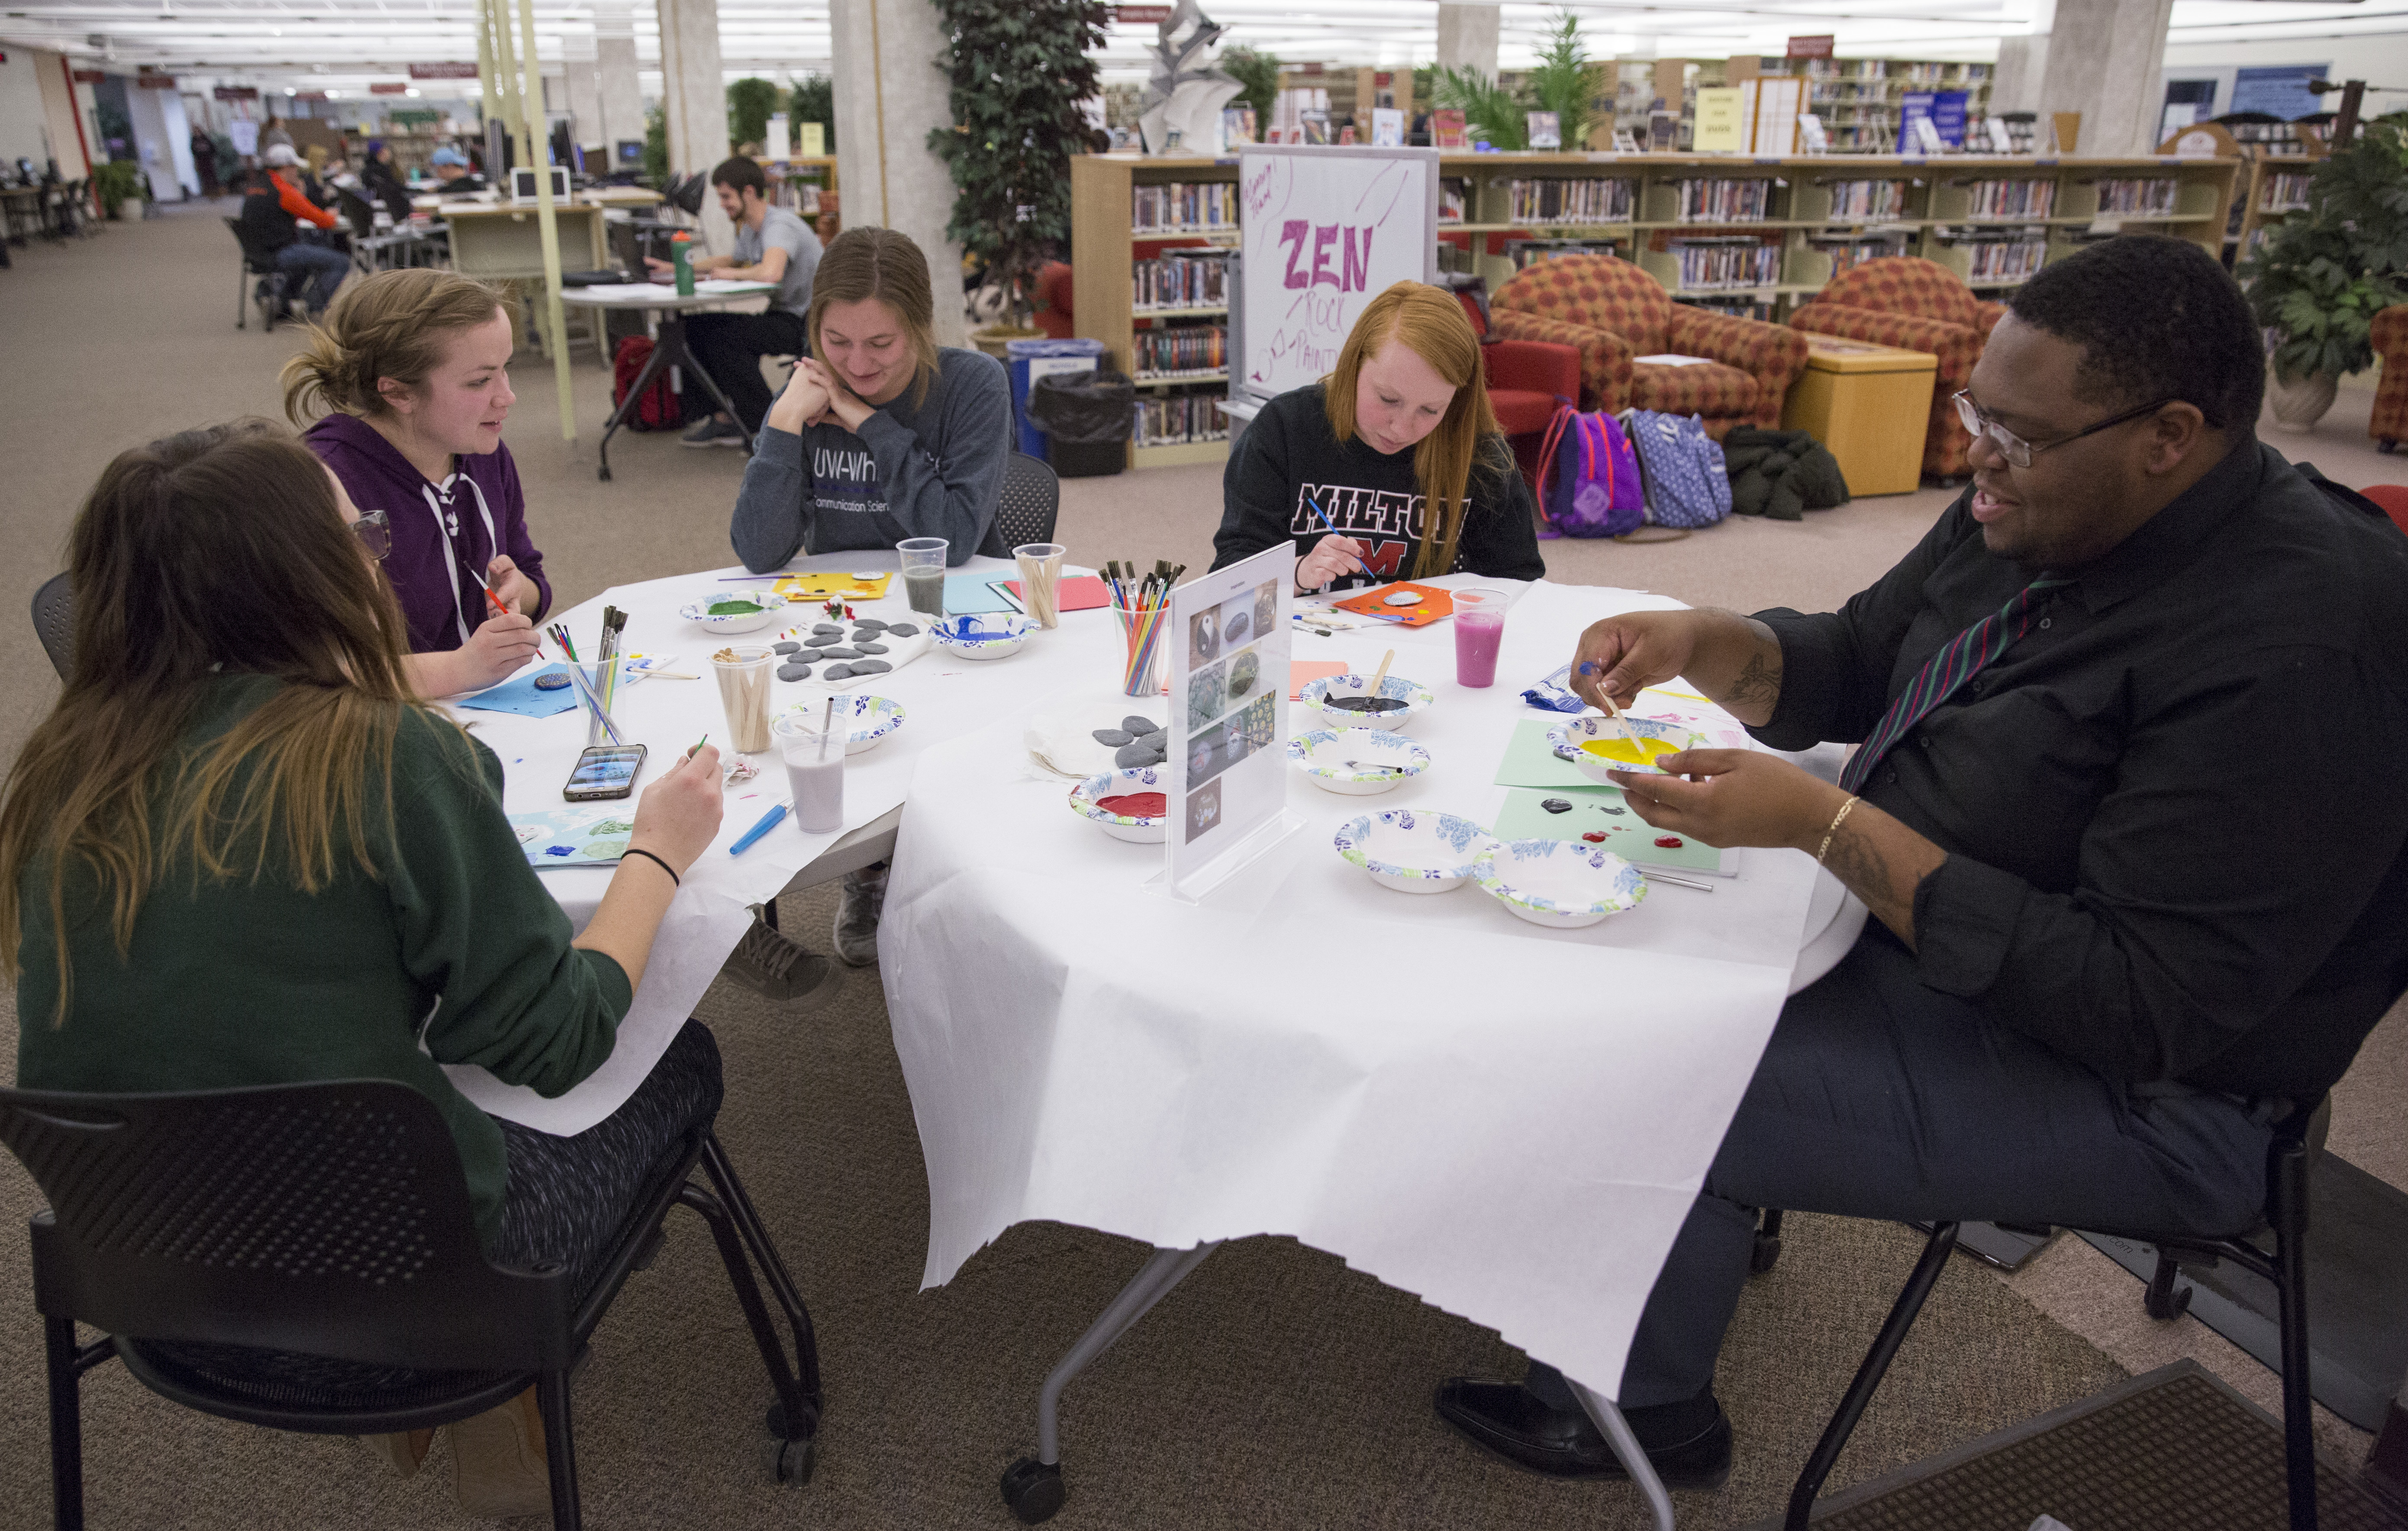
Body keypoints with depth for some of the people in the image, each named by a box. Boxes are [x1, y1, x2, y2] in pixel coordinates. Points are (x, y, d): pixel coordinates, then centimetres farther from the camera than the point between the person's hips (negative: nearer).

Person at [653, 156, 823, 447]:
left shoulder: (780, 226, -19)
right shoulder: (749, 230, 12)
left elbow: (770, 272, -40)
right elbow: (734, 261, 35)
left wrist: (732, 274, -20)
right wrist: (673, 268, 28)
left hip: (807, 323, -10)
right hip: (781, 316, 10)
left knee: (724, 335, -25)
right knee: (698, 327, 2)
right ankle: (727, 418, 1)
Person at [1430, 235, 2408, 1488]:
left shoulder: (2292, 652, -30)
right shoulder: (2035, 508, -3)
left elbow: (2146, 1009, -30)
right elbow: (1850, 665, 11)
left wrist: (1828, 823, -31)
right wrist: (1705, 643, -12)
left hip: (2137, 1086, -9)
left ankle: (1631, 1412, 15)